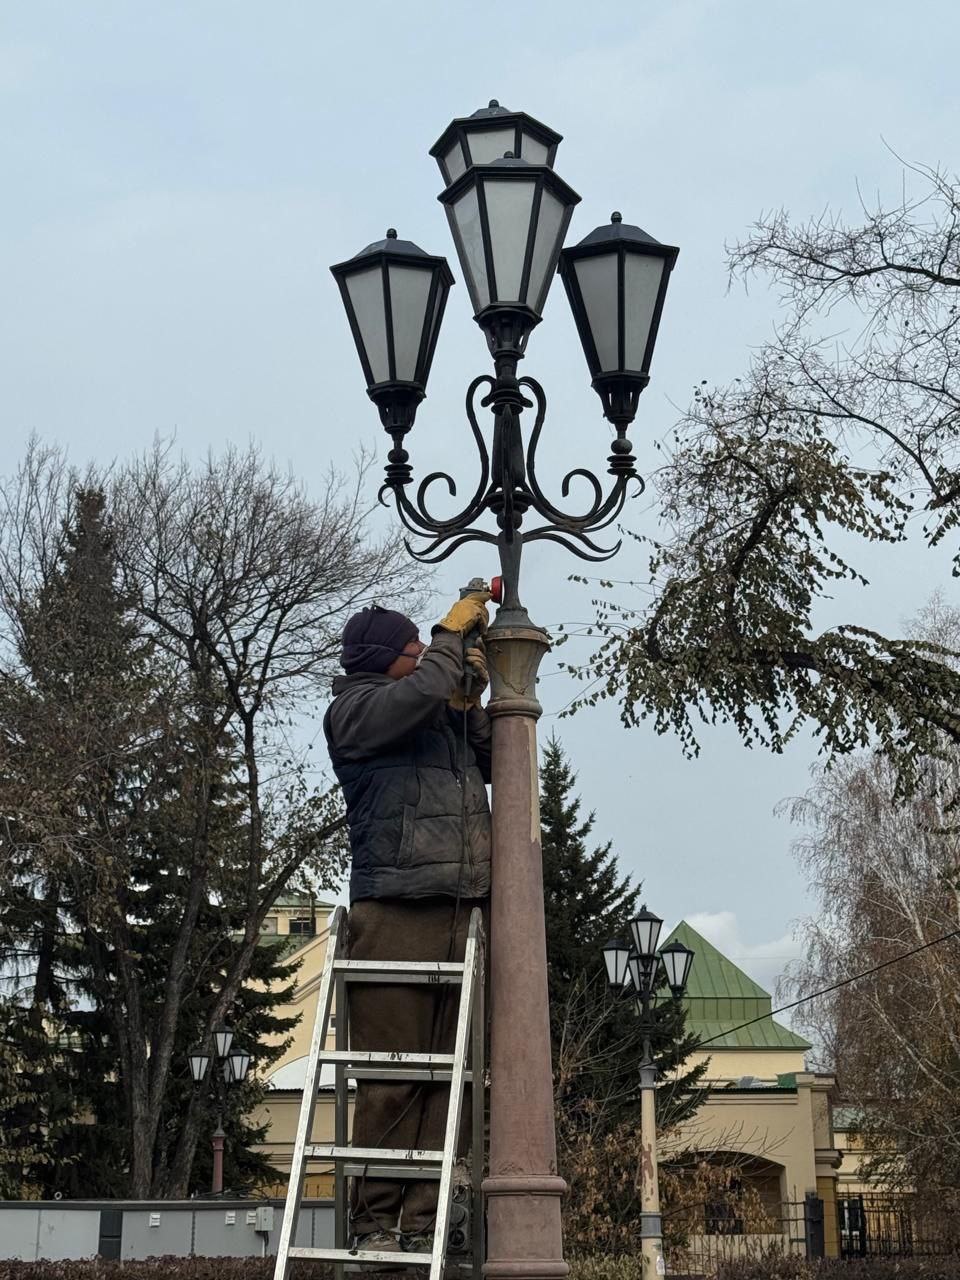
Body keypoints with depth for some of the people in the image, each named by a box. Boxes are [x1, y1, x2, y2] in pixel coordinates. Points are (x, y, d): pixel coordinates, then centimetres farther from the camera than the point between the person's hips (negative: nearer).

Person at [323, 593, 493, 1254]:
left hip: (460, 913, 6)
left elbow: (493, 766, 28)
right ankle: (375, 1223, 1)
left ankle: (423, 1225, 5)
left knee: (442, 1075, 2)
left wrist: (471, 704, 13)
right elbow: (423, 690, -16)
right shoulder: (356, 708, 2)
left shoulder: (443, 710, 21)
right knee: (390, 1076, -6)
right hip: (395, 912, -6)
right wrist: (454, 630, 1)